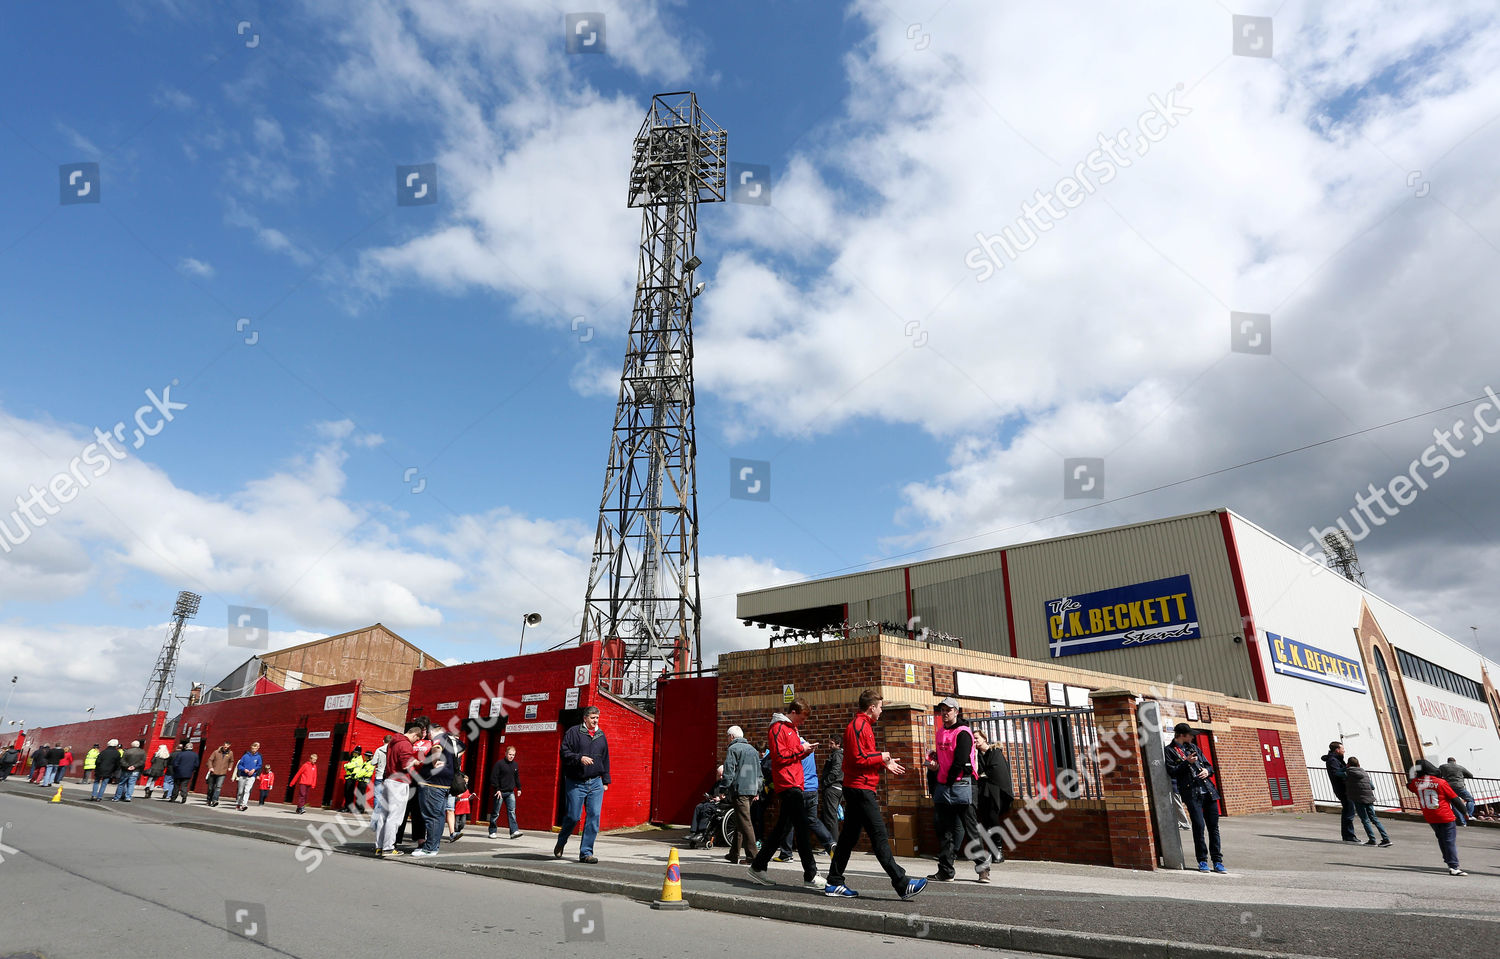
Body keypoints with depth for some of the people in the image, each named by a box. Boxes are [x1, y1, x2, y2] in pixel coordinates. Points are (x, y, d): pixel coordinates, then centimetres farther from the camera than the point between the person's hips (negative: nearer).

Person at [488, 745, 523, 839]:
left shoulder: (515, 765, 11)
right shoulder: (499, 763, -8)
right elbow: (493, 777, -11)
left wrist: (519, 788, 16)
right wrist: (497, 789, -16)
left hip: (510, 792, 4)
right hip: (500, 792, -4)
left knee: (512, 812, -5)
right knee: (495, 813, 5)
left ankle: (514, 831, -10)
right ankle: (493, 832, 17)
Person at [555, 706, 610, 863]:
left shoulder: (601, 735, 14)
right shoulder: (573, 732, -1)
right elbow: (564, 752, -6)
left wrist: (605, 781, 16)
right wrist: (579, 758, -21)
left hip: (595, 783, 4)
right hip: (575, 783, -4)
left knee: (594, 816, -5)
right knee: (574, 816, -1)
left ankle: (586, 852, 3)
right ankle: (561, 842, 29)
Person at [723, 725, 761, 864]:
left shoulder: (733, 748, -3)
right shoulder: (752, 749, 19)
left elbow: (728, 771, -10)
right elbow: (759, 771, 19)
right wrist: (757, 790, 20)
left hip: (740, 789, -7)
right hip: (752, 790, 7)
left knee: (745, 822, -7)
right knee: (740, 821, 13)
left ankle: (752, 855, -8)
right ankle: (734, 854, 14)